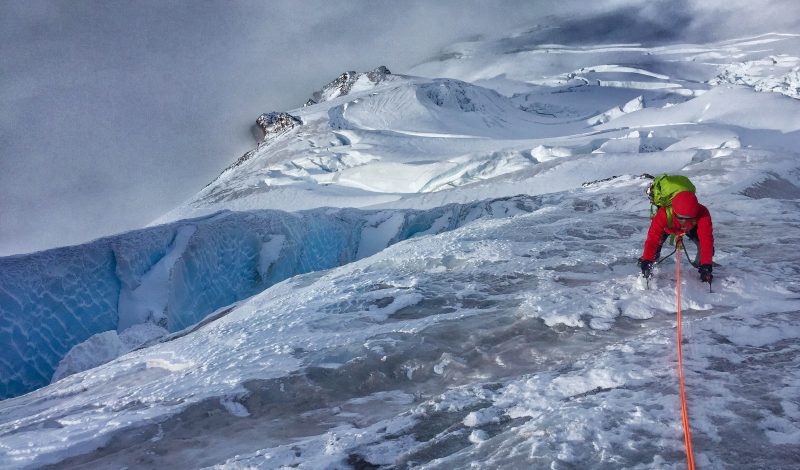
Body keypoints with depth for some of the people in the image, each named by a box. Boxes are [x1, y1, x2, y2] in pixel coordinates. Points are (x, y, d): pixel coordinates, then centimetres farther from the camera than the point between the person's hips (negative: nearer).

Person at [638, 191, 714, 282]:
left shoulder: (702, 213, -43)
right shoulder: (663, 213, -46)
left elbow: (706, 240, -45)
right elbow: (652, 238, -46)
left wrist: (706, 265, -51)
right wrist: (646, 261, -54)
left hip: (691, 228, 0)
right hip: (668, 227, 0)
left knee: (705, 242, -19)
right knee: (657, 241, -19)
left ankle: (701, 264, 10)